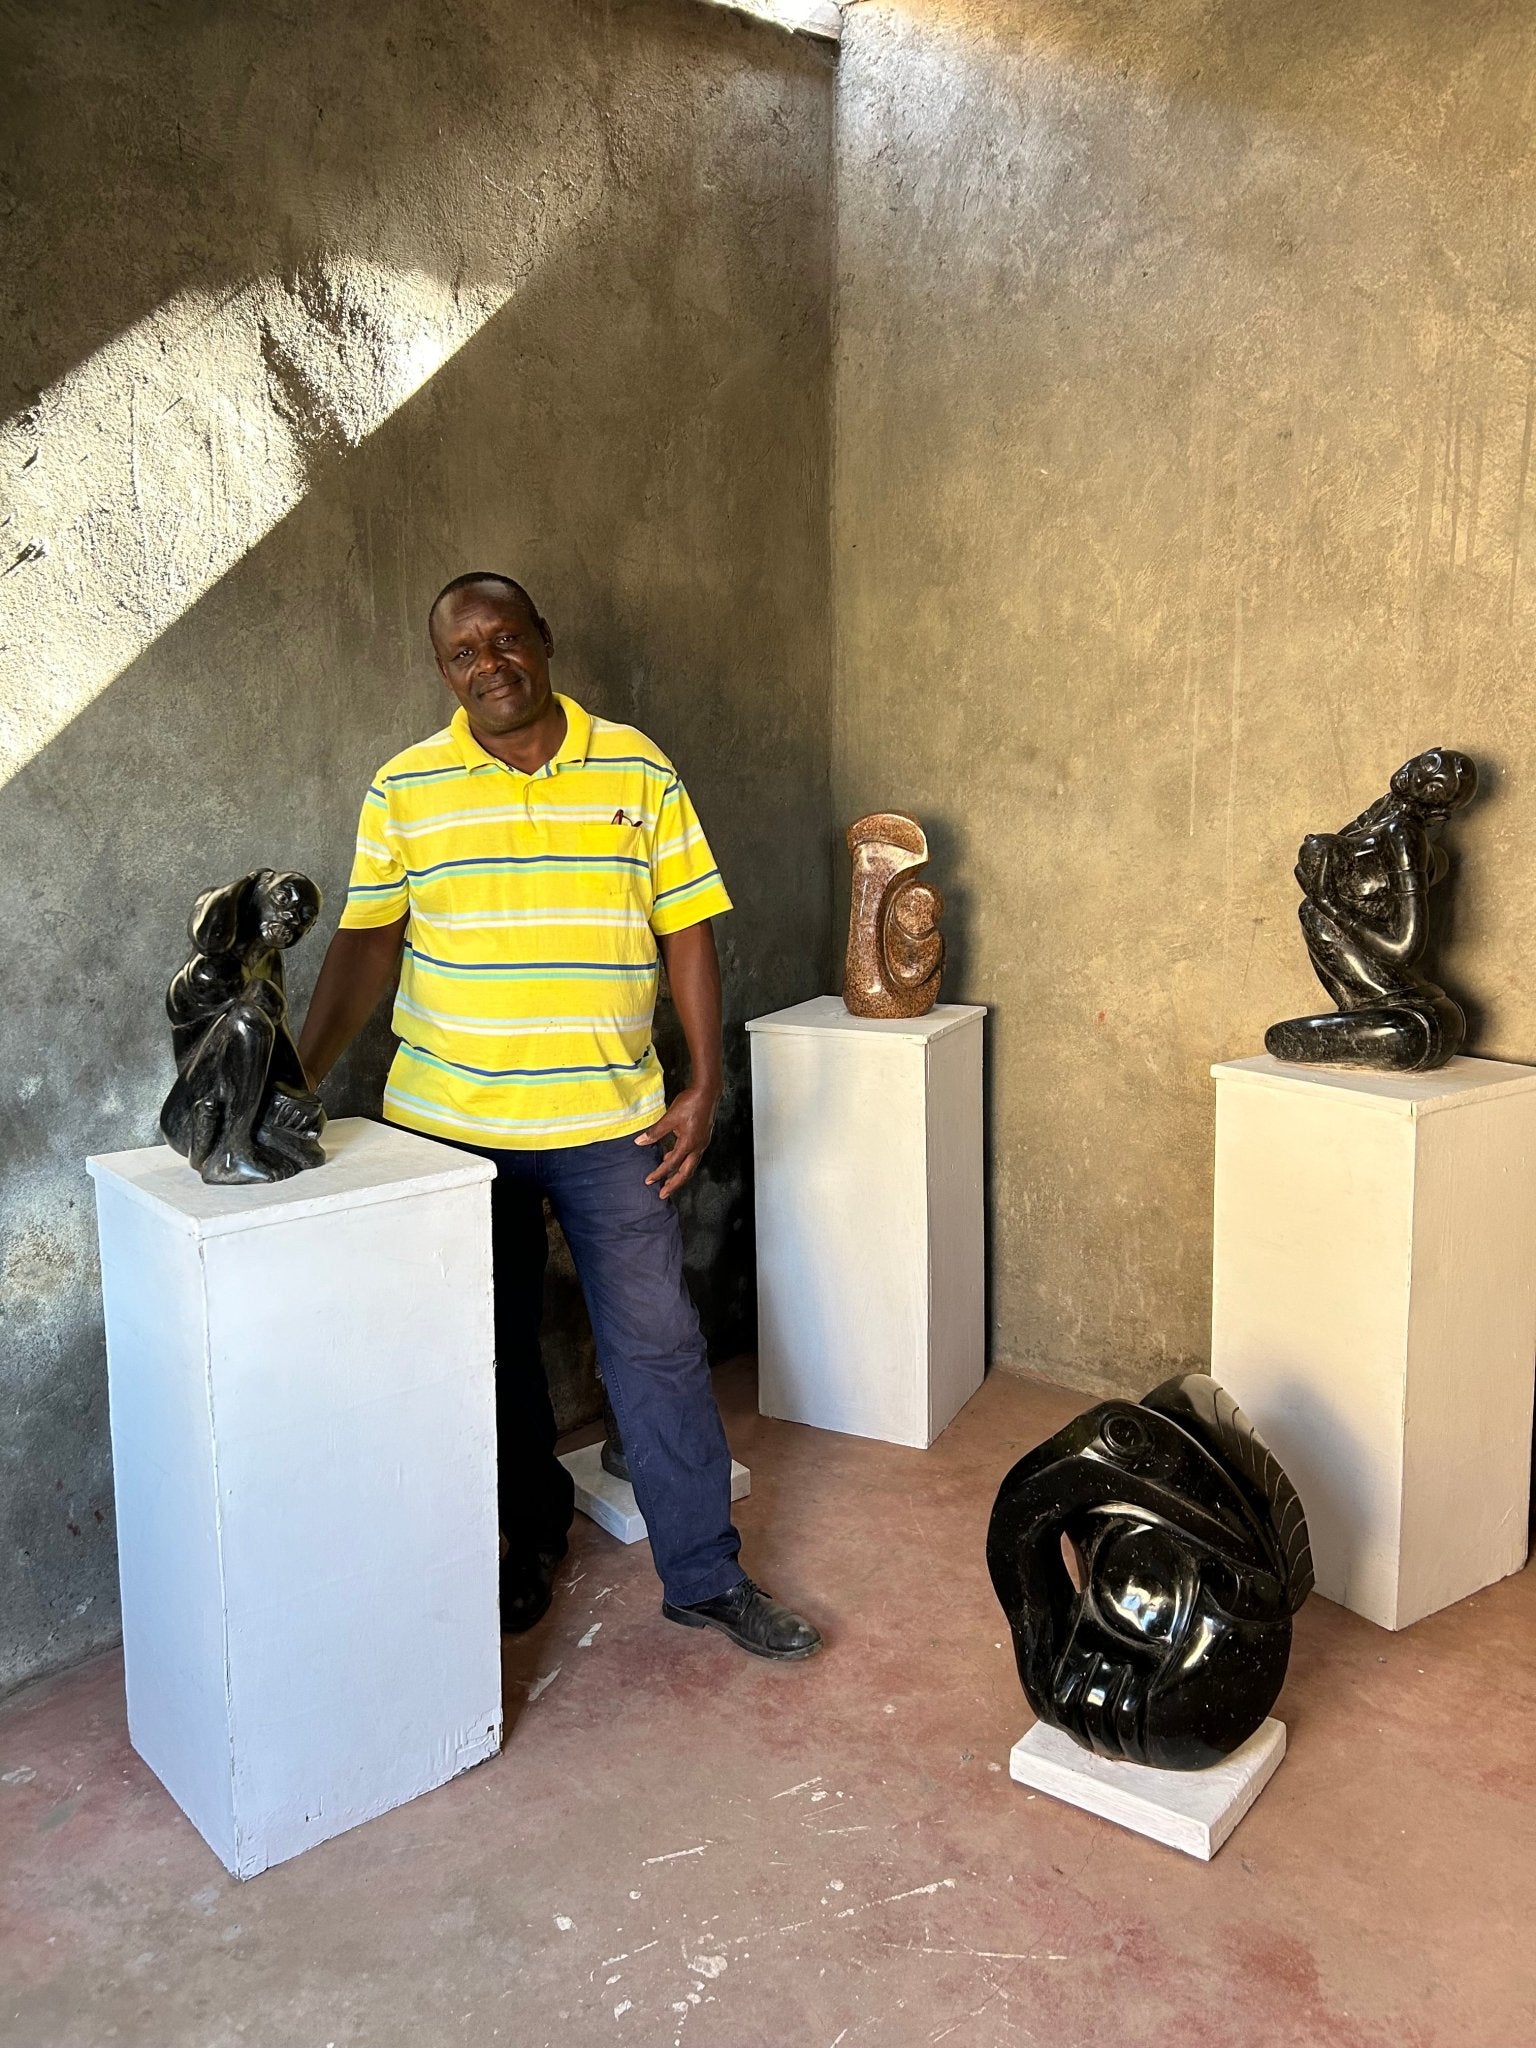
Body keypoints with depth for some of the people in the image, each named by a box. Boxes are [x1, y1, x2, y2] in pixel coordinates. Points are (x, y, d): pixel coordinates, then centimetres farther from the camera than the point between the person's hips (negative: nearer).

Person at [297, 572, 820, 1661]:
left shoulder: (636, 768, 0)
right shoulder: (405, 788, 0)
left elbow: (688, 931, 1)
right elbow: (367, 945, 4)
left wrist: (706, 1085, -5)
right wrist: (297, 1080, -5)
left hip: (609, 1121, -1)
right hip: (450, 1124, 1)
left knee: (657, 1343, 3)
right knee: (493, 1348, 14)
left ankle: (706, 1573, 18)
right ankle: (535, 1534, 37)